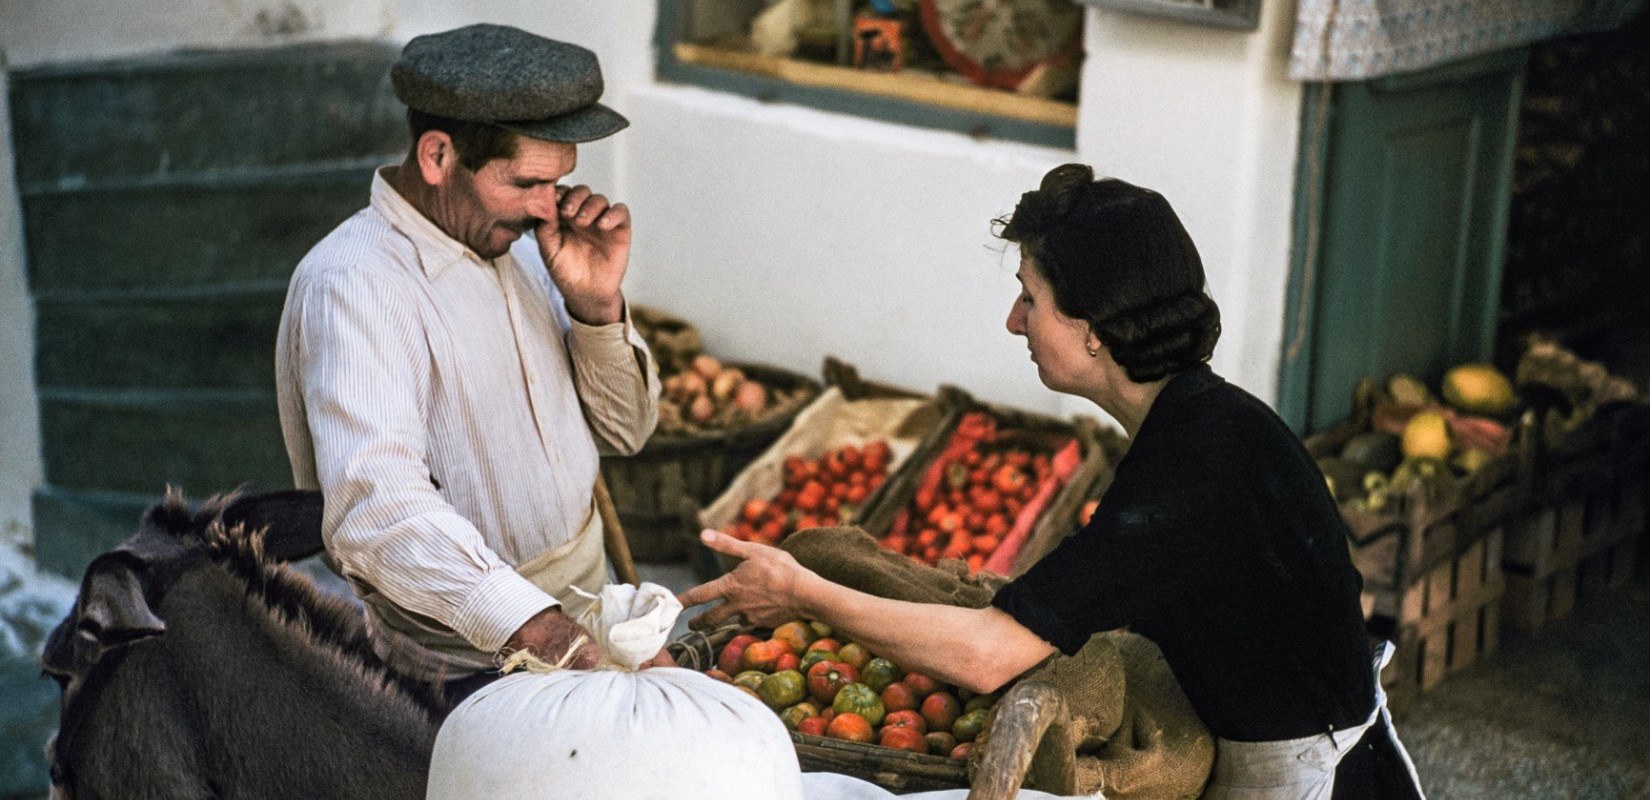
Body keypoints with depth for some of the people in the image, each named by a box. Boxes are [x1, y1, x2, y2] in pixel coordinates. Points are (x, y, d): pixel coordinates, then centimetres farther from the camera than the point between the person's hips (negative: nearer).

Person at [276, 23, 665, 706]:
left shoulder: (508, 251, 12)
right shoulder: (353, 284, -17)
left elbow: (624, 430, 17)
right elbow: (377, 514, -31)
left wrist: (596, 304, -2)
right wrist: (547, 636, -42)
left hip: (577, 634, 8)